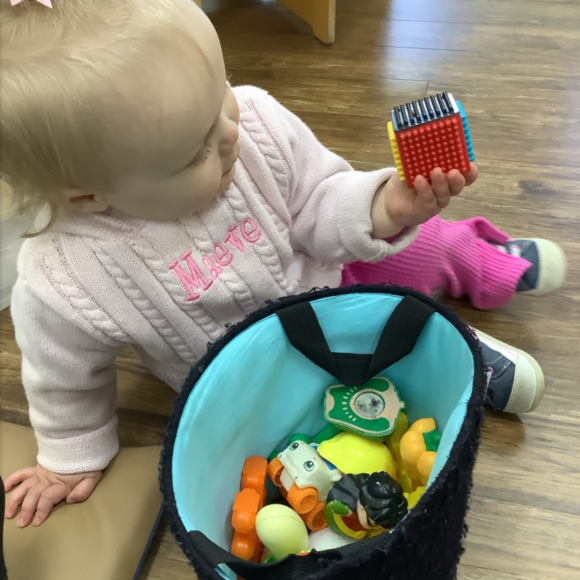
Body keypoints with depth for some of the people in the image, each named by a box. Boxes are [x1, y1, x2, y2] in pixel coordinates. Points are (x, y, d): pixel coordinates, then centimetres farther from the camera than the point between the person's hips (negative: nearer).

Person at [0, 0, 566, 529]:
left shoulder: (254, 117, -30)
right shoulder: (61, 290, -32)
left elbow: (320, 203, -16)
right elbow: (66, 380, -10)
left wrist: (383, 208, -36)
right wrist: (74, 456, 6)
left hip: (323, 269, 3)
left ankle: (487, 261, 40)